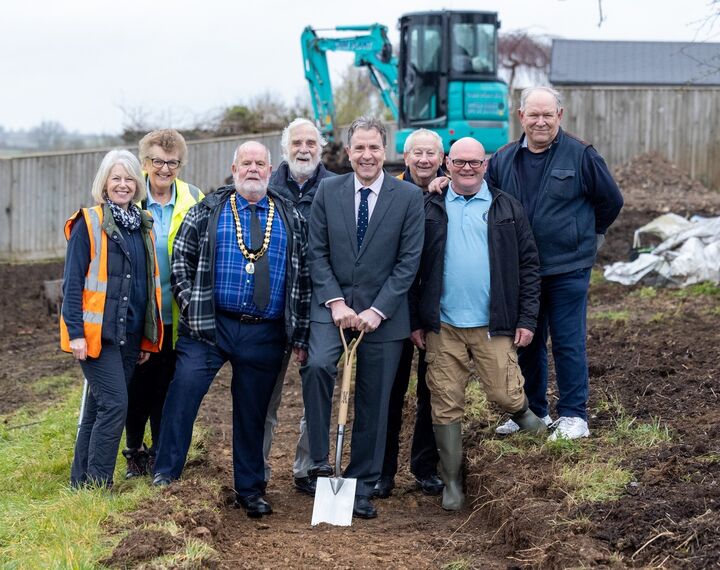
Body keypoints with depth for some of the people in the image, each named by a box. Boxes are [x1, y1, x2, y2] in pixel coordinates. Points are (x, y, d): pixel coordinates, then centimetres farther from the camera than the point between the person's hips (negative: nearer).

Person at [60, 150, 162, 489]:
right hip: (96, 333, -6)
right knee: (114, 403, -12)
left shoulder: (143, 226, 12)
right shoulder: (88, 224, -6)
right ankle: (96, 486, -5)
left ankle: (81, 483, 19)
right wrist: (75, 332, -16)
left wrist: (148, 337, 15)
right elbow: (72, 281, -9)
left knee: (98, 408, 11)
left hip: (129, 334, 6)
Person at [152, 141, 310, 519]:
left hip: (265, 333, 2)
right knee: (183, 391, -15)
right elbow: (180, 260, 5)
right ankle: (164, 476, -6)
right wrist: (190, 306, -6)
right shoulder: (207, 211, 5)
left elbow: (303, 275, 11)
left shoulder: (290, 218, 10)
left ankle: (250, 491, 21)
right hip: (208, 327, -1)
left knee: (253, 413, 9)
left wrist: (300, 335, 7)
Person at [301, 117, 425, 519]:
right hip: (333, 305, 1)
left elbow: (409, 261, -5)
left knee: (373, 404, 5)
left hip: (383, 312, 0)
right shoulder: (328, 191, 3)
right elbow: (318, 253, 2)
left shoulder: (410, 197, -3)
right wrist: (336, 302, -11)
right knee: (318, 365, -27)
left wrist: (377, 310, -13)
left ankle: (362, 488, 17)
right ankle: (319, 458, -14)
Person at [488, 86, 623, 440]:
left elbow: (611, 200, 4)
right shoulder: (503, 160, 6)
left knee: (568, 342, -2)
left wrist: (588, 233, 11)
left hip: (567, 268, -4)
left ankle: (573, 416, 7)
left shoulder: (580, 155, -5)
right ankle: (531, 411, 26)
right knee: (527, 342, 13)